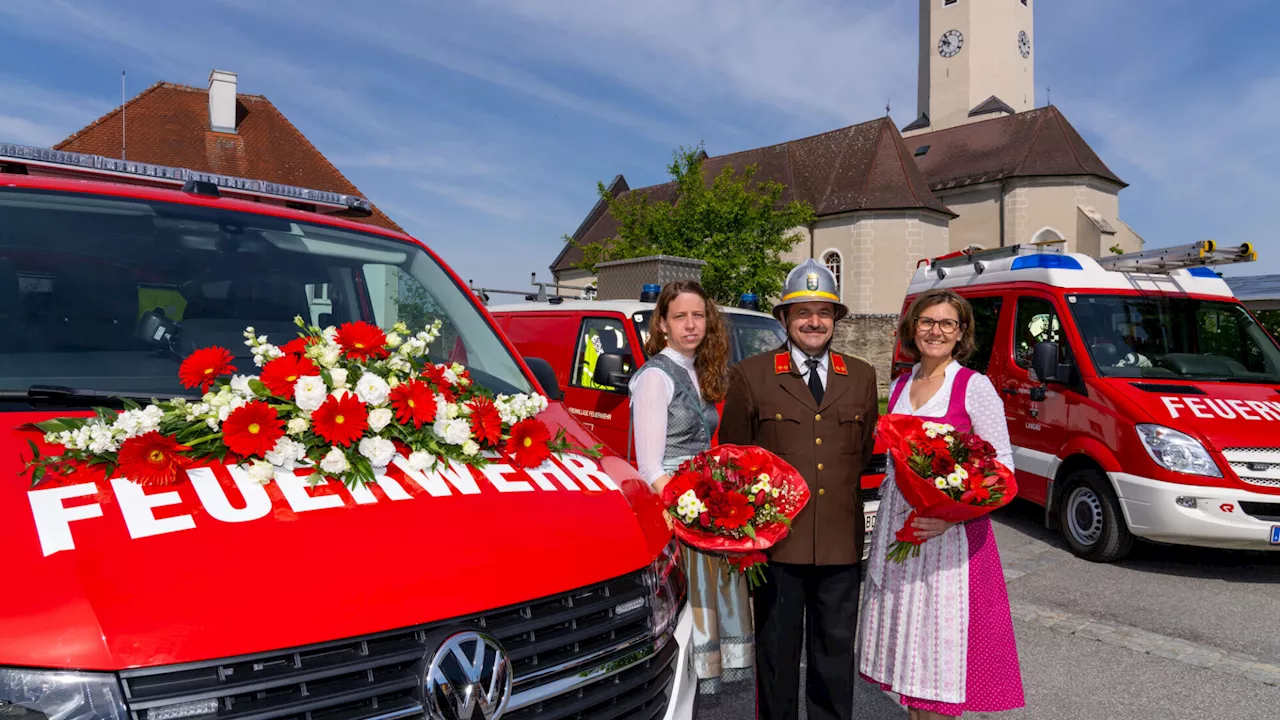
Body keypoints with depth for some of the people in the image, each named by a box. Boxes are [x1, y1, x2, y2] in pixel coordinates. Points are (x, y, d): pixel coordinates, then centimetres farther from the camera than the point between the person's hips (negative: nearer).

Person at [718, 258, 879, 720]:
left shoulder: (861, 377, 9)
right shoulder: (751, 376, -2)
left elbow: (865, 451, 17)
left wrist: (844, 491, 7)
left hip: (841, 541, 3)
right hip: (777, 540, -3)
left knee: (836, 650, 15)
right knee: (777, 651, 10)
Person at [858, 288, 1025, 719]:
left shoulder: (975, 387, -8)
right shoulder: (899, 387, 10)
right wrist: (889, 497, 7)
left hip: (952, 533, -6)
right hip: (896, 525, 6)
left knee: (942, 646, -2)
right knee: (909, 637, 12)